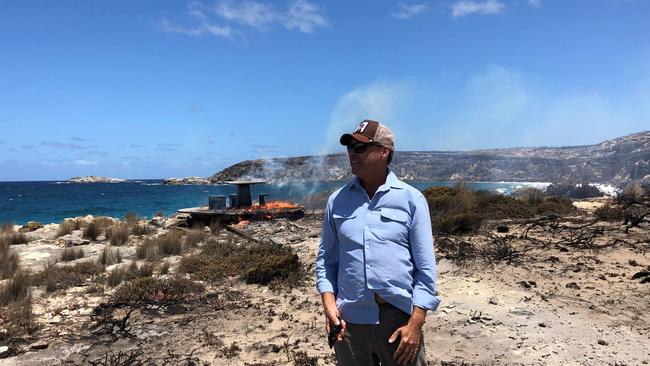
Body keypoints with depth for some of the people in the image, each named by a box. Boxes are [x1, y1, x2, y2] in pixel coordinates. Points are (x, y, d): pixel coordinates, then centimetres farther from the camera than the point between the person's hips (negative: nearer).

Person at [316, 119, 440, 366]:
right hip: (350, 320, 3)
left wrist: (415, 323, -9)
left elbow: (426, 267, -4)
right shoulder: (337, 201, 5)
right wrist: (329, 303, -3)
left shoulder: (412, 199, -3)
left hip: (400, 317, -2)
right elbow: (326, 260, 10)